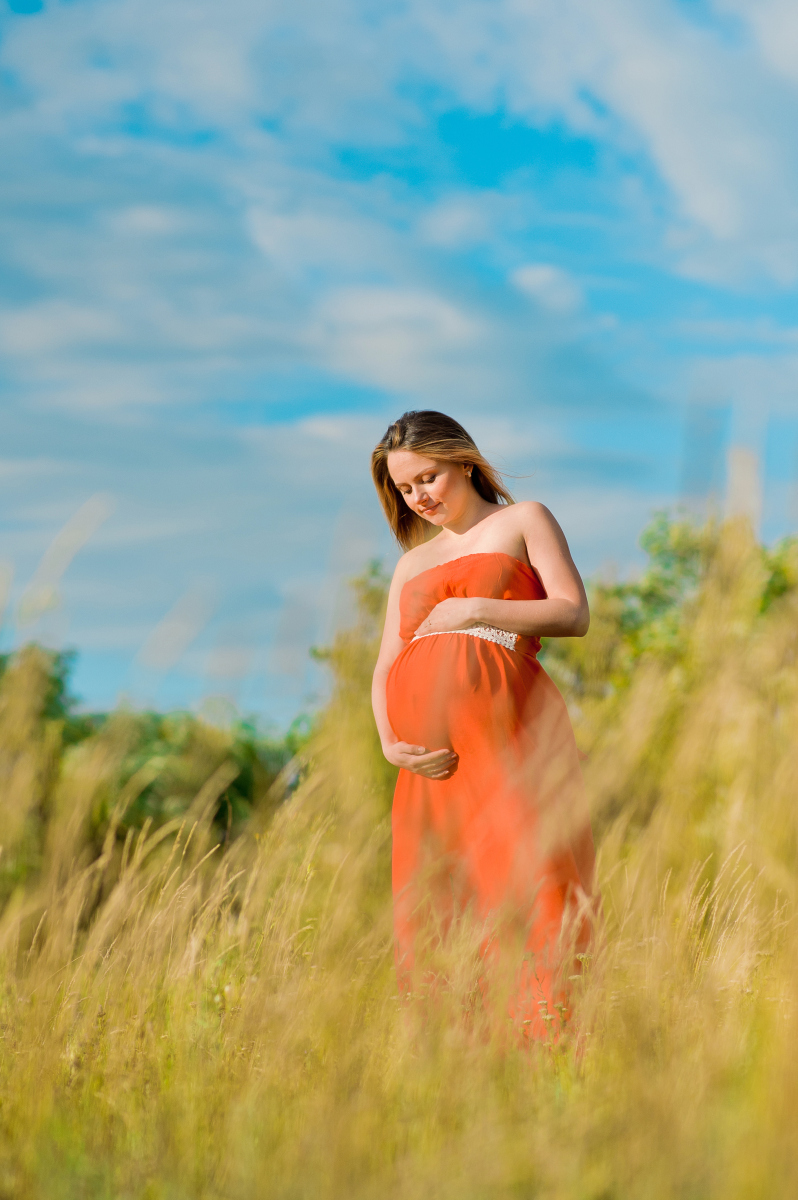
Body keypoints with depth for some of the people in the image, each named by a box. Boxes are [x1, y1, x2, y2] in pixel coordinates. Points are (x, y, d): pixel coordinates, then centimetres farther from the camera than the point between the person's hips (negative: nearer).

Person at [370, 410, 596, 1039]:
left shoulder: (523, 521, 16)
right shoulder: (412, 563, 27)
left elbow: (574, 613, 2)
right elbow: (385, 671, 18)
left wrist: (473, 611, -3)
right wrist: (390, 743, -1)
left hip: (505, 725, -4)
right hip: (430, 752, 5)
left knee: (522, 881, -15)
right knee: (428, 903, -3)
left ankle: (546, 1033, -17)